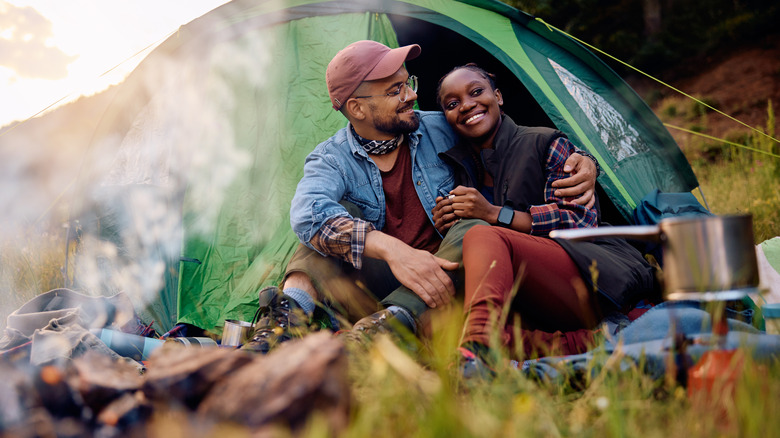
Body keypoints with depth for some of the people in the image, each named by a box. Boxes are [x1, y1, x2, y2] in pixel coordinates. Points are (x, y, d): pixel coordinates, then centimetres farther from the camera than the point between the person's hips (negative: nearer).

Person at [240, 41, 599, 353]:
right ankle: (288, 316, -39)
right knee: (336, 216, -19)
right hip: (379, 288, -1)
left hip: (447, 285, 1)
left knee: (475, 229, -27)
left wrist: (576, 162, -5)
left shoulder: (441, 131, 3)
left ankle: (393, 320, -46)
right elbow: (308, 211, -29)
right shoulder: (331, 159, -4)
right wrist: (392, 249, -44)